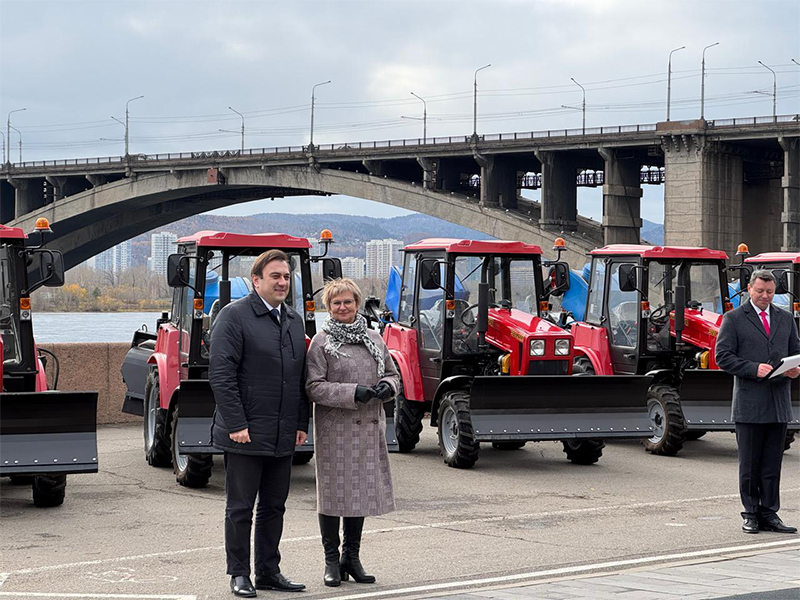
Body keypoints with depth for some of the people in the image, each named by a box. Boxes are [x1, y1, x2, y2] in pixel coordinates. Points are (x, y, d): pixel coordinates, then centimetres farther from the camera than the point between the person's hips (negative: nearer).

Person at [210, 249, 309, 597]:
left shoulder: (294, 321, 15)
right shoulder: (234, 316, -8)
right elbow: (221, 374, -14)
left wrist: (301, 424, 11)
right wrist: (236, 424, -18)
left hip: (283, 438, 7)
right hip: (245, 436, -7)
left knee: (274, 507, 12)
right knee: (240, 509, 2)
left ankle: (268, 571, 21)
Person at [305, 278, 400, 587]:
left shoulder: (374, 338, 11)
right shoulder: (322, 342, -3)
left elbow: (392, 374, 19)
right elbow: (314, 387, -9)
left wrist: (387, 386, -4)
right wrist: (352, 393, -19)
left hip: (369, 428, 5)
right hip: (334, 429, -5)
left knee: (362, 490, 9)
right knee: (334, 491, 0)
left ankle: (352, 556, 20)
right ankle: (332, 560, 10)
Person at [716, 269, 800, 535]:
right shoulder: (734, 319, 1)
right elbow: (723, 356, -5)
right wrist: (754, 369, -17)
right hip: (749, 405, -4)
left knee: (772, 464, 6)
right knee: (749, 464, 2)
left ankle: (769, 514, 11)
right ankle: (751, 514, 11)